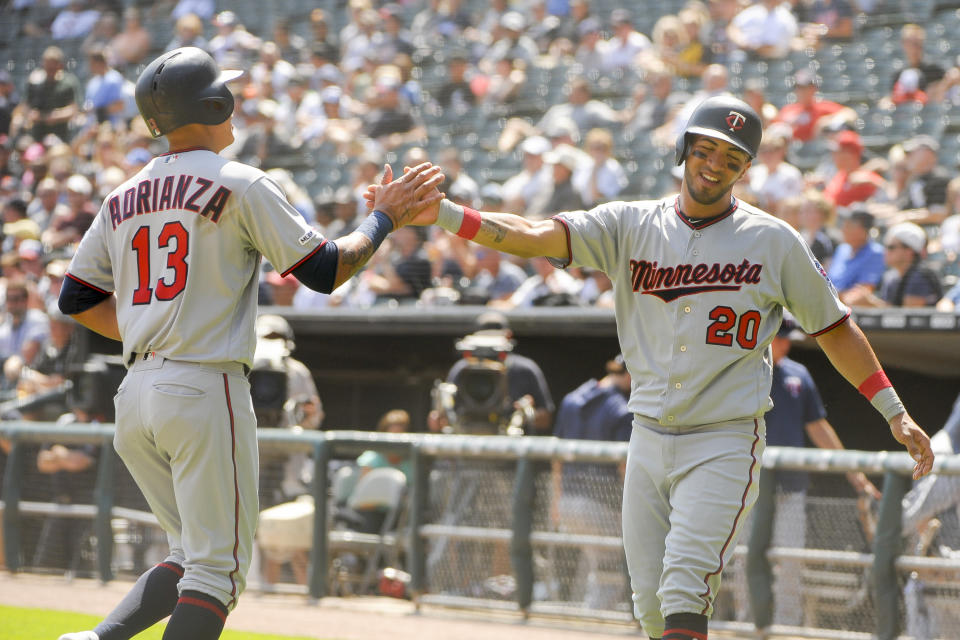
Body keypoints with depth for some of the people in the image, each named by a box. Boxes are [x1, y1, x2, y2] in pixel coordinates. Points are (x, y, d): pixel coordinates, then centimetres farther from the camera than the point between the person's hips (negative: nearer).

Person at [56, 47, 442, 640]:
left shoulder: (123, 199, 13)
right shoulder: (241, 186, -6)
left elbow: (77, 300, 17)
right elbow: (325, 269, -6)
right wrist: (385, 219, 7)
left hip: (136, 394, 7)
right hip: (205, 388, -7)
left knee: (197, 555, 17)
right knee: (219, 566, -3)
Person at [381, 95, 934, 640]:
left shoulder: (774, 242, -1)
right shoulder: (631, 226, 3)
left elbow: (835, 327, 7)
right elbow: (534, 236, -9)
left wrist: (894, 413, 3)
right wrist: (437, 213, -24)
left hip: (725, 444, -4)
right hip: (649, 440, 4)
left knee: (684, 591, -18)